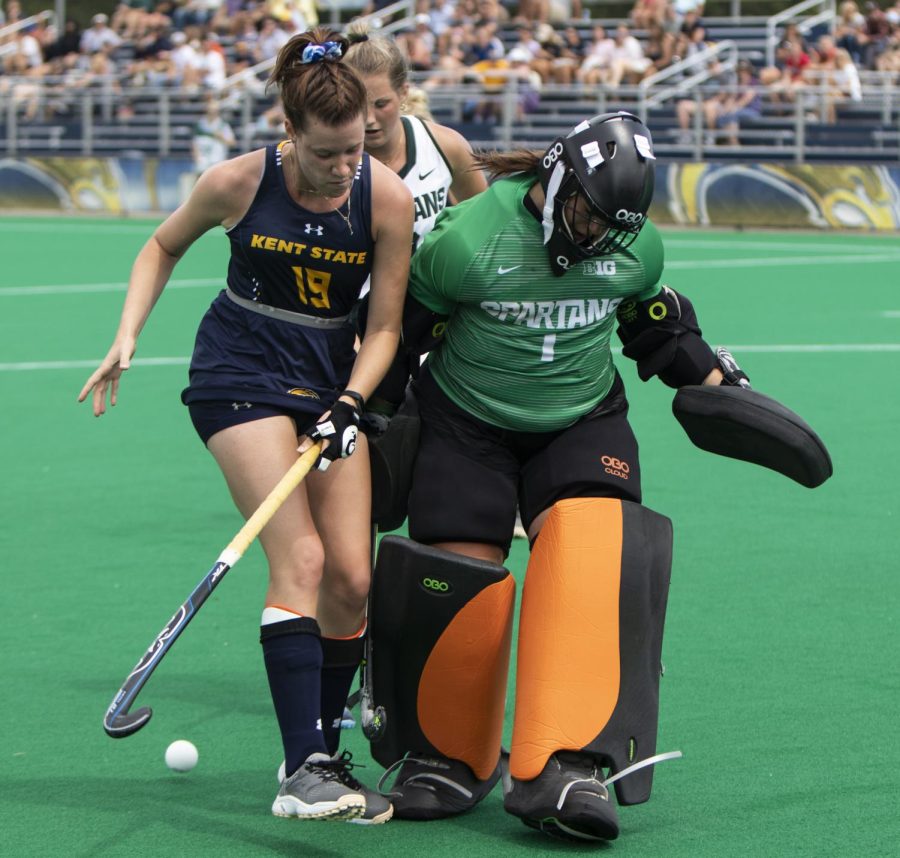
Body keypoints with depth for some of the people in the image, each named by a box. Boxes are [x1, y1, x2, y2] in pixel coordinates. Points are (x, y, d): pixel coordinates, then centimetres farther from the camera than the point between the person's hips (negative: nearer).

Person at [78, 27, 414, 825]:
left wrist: (346, 406, -17)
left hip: (333, 379, 3)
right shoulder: (237, 182, -15)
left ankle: (322, 756, 13)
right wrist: (126, 339, -3)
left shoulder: (388, 197, -12)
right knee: (301, 560, -19)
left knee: (351, 578, -3)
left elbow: (384, 327, -3)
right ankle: (303, 773, -23)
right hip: (241, 371, -3)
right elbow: (163, 248, 6)